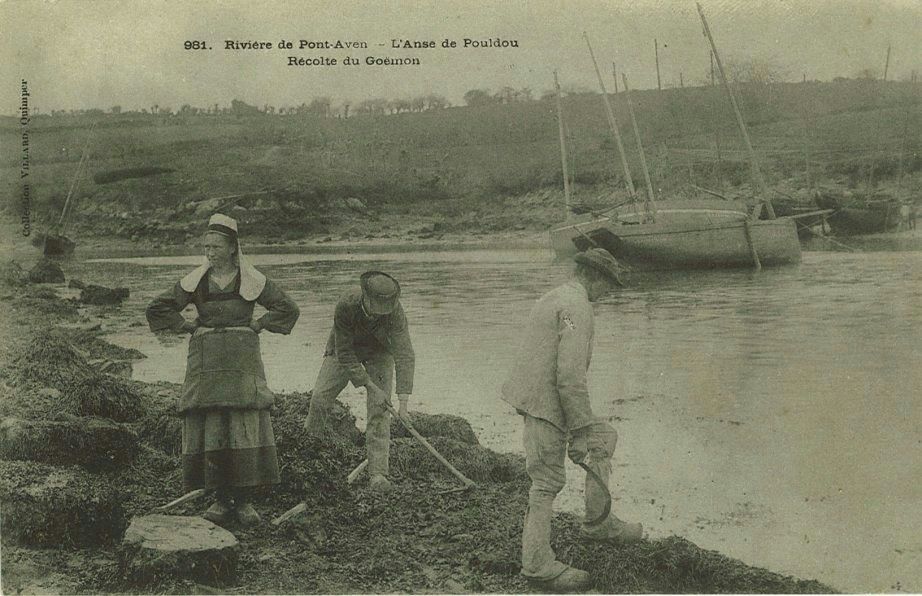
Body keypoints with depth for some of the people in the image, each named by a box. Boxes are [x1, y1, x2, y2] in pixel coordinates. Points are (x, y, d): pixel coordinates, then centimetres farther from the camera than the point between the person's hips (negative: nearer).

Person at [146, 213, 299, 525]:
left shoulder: (251, 280, 4)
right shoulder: (195, 281, 7)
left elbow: (288, 308, 8)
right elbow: (157, 309, 13)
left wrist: (256, 325, 2)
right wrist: (189, 326, 6)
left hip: (242, 359, -1)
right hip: (206, 360, 2)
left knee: (245, 427, -6)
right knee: (209, 428, -3)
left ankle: (243, 499, 1)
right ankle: (221, 498, 6)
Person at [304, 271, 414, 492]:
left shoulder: (395, 311, -34)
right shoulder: (345, 306, -35)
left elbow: (405, 355, -35)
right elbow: (344, 354, -28)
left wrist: (403, 401, -41)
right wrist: (371, 387, -30)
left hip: (379, 352, 0)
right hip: (344, 350, 0)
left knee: (379, 409, -13)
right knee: (320, 397, -10)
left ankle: (377, 473, -13)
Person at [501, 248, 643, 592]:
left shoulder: (554, 297, 18)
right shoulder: (577, 306, -15)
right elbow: (570, 374, -23)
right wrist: (579, 431, -19)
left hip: (533, 394, 10)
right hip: (547, 403, -10)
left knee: (603, 438, 19)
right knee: (547, 481, -3)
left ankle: (598, 523, 22)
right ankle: (538, 565, 5)